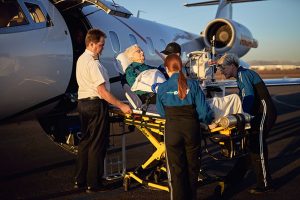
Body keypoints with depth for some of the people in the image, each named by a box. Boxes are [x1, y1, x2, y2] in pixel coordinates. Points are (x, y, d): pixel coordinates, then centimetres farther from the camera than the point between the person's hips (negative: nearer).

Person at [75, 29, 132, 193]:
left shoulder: (81, 59, 13)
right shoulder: (92, 63, -18)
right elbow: (102, 91, -22)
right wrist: (121, 106, -18)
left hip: (82, 102, 9)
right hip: (96, 105, -9)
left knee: (85, 141, 16)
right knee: (97, 144, -1)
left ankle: (79, 180, 23)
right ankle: (93, 184, 6)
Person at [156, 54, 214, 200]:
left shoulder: (162, 88, -4)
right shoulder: (193, 85, -5)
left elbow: (161, 113, 5)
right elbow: (203, 111, -6)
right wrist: (209, 120, 15)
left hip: (172, 129, -1)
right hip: (192, 129, 1)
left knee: (176, 169, 10)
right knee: (192, 167, 18)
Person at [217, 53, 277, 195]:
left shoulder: (243, 74, -12)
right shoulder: (241, 76, 18)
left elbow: (249, 97, -23)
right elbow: (243, 98, 21)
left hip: (264, 113, -10)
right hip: (259, 114, 10)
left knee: (257, 149, -6)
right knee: (249, 146, 12)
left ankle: (265, 184, 4)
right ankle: (234, 178, 19)